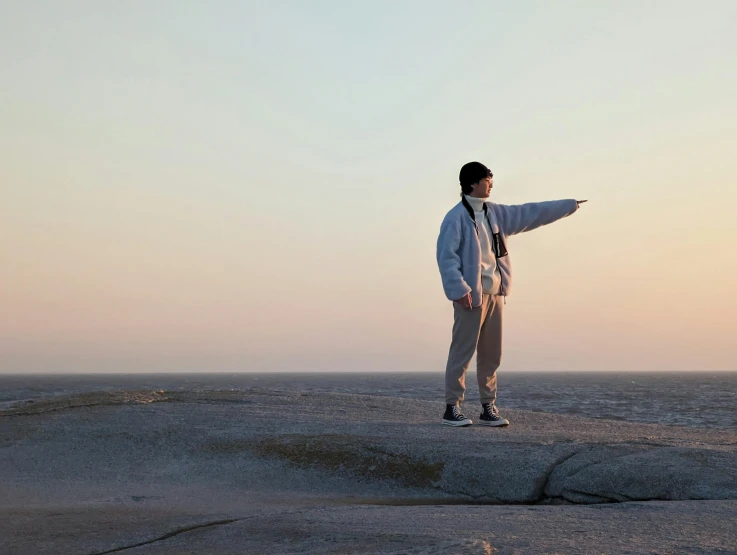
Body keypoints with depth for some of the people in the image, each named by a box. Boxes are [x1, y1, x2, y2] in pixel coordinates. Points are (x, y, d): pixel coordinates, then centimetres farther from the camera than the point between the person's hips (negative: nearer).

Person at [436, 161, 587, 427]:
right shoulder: (456, 217, -9)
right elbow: (446, 256, -14)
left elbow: (529, 214, 21)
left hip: (495, 294, 8)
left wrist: (569, 205, 24)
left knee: (491, 355, 9)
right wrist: (459, 289, -21)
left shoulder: (495, 213, 14)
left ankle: (488, 409, 15)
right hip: (471, 295, -8)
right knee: (462, 352, -5)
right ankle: (452, 408, 2)